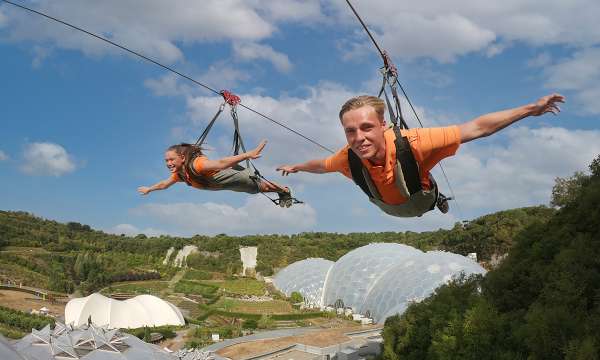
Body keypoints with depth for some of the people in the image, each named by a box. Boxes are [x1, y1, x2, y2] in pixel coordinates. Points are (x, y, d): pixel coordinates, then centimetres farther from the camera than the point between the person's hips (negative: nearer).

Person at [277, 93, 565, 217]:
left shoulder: (412, 144, -49)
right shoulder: (349, 159, -39)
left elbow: (477, 128, -44)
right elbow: (321, 165, -13)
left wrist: (530, 109, -43)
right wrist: (296, 167, 6)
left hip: (426, 203, -3)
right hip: (391, 210, 3)